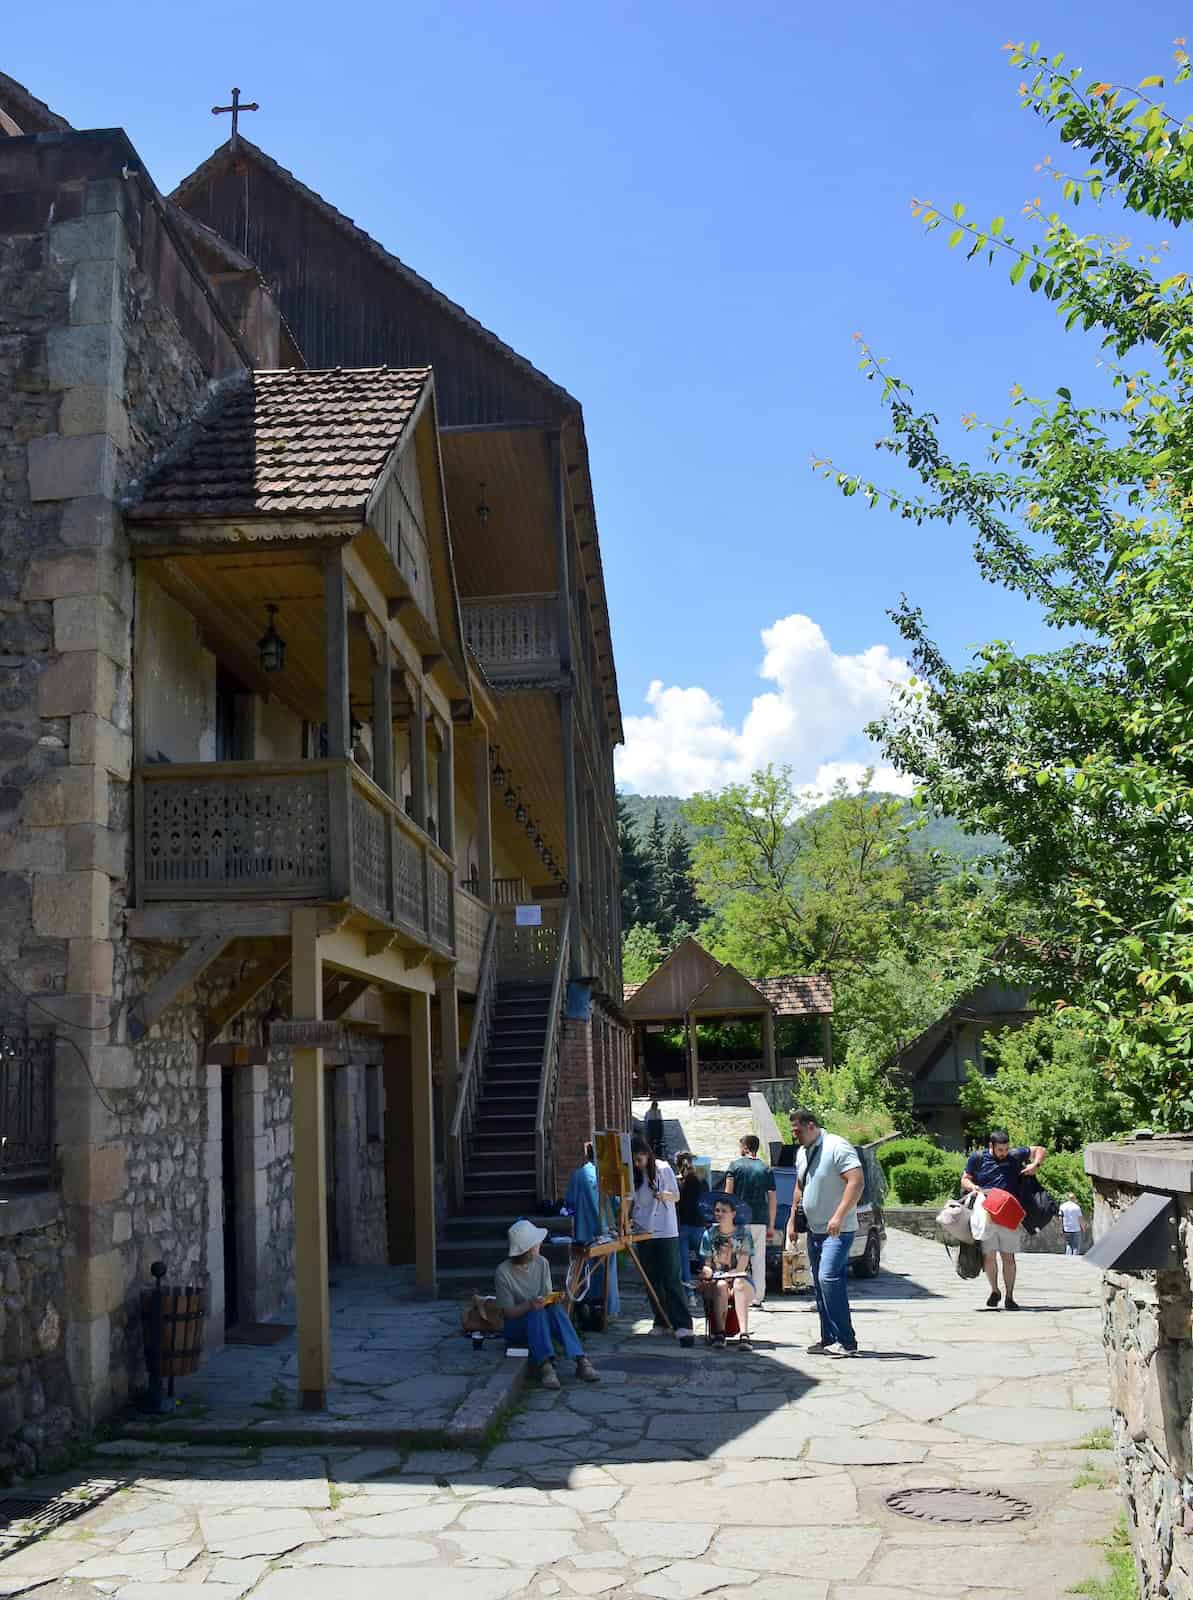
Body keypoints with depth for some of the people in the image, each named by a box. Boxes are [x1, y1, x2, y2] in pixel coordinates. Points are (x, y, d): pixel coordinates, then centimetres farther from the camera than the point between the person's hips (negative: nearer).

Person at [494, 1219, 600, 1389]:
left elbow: (547, 1296, 5)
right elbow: (508, 1312, -14)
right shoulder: (503, 1272, -16)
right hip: (515, 1326, -4)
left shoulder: (542, 1263, -1)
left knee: (556, 1308, -29)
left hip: (542, 1324, 4)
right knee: (537, 1313, -35)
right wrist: (529, 1305, -32)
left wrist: (552, 1298, -19)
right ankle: (546, 1365, -51)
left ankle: (581, 1361, -42)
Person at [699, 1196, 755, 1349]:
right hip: (717, 1278, 1)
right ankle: (719, 1333, -38)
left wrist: (729, 1277, -22)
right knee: (721, 1286, -34)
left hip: (740, 1278, -1)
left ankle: (744, 1334, -47)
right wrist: (706, 1272, -20)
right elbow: (706, 1264, 4)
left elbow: (742, 1266, -6)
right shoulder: (710, 1233, 7)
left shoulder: (743, 1233, 1)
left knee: (739, 1285, -36)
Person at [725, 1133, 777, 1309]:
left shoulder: (735, 1165, 1)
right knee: (759, 1260, 6)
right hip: (760, 1220, 2)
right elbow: (772, 1199, 6)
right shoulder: (766, 1169, 8)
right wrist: (771, 1225, 10)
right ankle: (758, 1298, 6)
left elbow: (728, 1192, -6)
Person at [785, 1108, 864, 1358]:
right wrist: (792, 1220, 21)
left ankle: (846, 1341, -16)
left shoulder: (837, 1147, -14)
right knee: (819, 1284, 9)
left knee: (828, 1278, -19)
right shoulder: (802, 1153, 14)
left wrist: (839, 1216, -28)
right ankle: (828, 1340, 14)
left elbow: (857, 1181, -22)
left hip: (838, 1230, -9)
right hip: (814, 1230, 9)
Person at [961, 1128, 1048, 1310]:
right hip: (986, 1216, -1)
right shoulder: (978, 1158, 5)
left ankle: (1009, 1297, 13)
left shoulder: (1015, 1156, 9)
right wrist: (973, 1187, -10)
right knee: (988, 1256, 0)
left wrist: (1035, 1165, 2)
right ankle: (994, 1291, 22)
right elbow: (964, 1179, 11)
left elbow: (1040, 1150, 20)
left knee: (1008, 1257, 2)